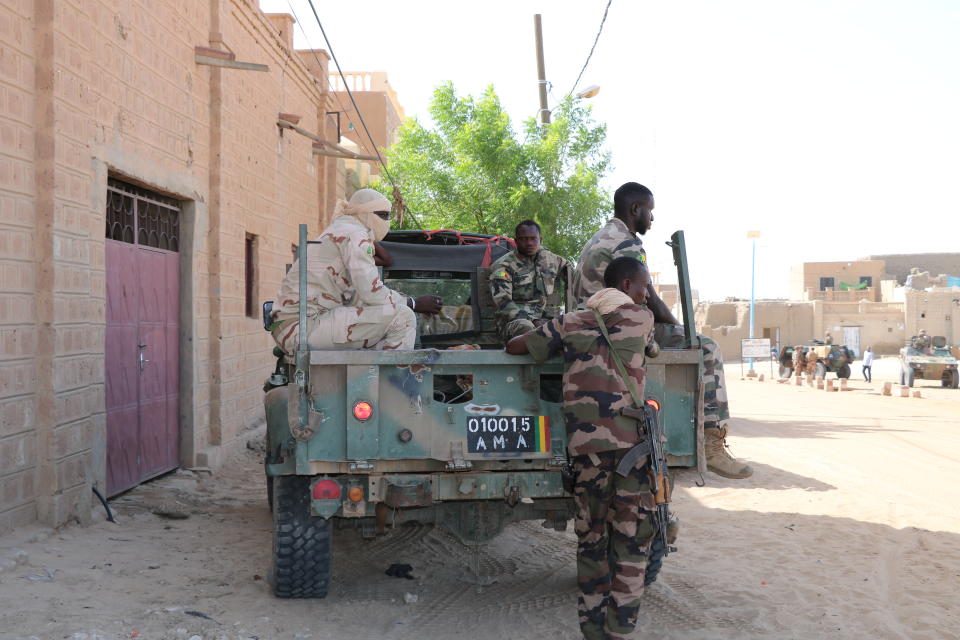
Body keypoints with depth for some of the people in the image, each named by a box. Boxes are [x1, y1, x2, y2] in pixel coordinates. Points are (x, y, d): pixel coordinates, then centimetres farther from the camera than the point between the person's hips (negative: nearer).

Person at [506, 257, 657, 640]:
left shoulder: (570, 323, 14)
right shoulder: (642, 319, 10)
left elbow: (514, 347, 19)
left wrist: (554, 343, 36)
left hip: (586, 439, 2)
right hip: (631, 437, -2)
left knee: (591, 535, 11)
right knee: (631, 536, 4)